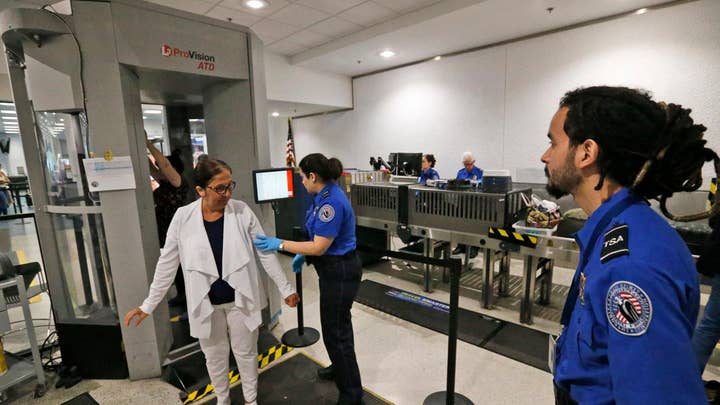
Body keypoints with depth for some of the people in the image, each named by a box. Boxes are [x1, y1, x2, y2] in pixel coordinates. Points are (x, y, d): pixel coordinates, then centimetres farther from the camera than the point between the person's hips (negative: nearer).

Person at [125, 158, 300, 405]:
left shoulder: (242, 211, -13)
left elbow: (266, 253, -6)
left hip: (240, 299, -1)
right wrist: (148, 304, 3)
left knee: (246, 352, 17)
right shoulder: (183, 218, -11)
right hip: (206, 302, 1)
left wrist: (285, 289, -3)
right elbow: (167, 264, 0)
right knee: (214, 356, 21)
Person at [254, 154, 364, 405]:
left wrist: (281, 245, -20)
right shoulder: (326, 195, 5)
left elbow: (320, 247, -25)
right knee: (337, 323, 26)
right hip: (335, 269, 10)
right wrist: (303, 255, 12)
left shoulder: (331, 202, -26)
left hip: (339, 273, -10)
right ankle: (341, 367, 49)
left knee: (335, 331, 4)